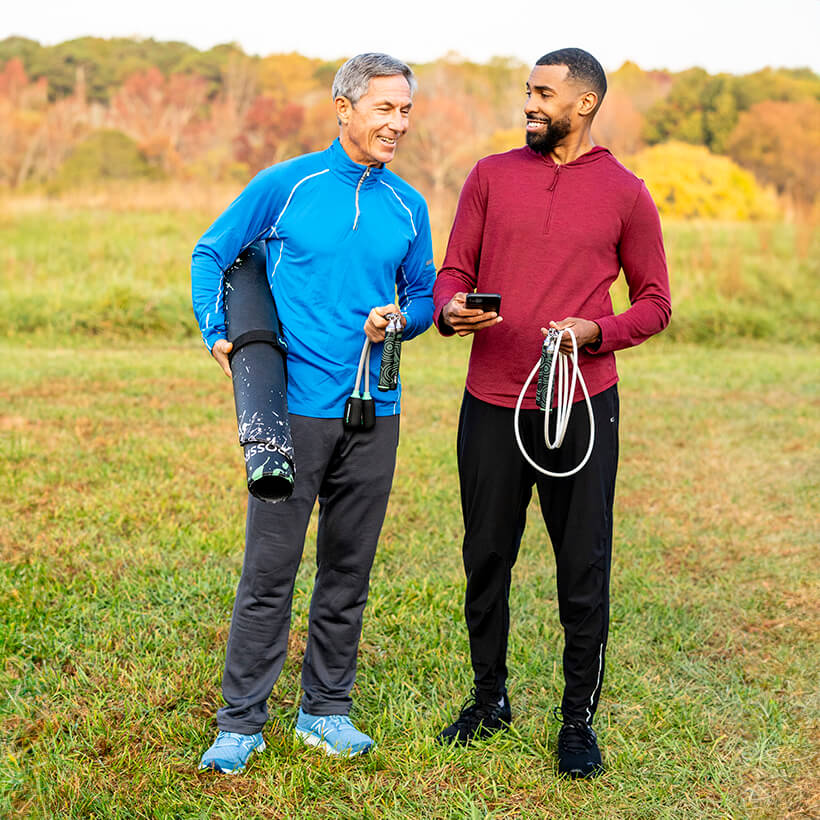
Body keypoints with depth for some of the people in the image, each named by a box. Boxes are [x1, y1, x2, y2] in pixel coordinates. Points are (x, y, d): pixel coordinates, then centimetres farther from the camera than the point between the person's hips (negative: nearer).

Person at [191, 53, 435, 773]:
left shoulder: (409, 207, 10)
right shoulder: (284, 186, -1)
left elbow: (423, 296, 18)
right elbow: (210, 254, 7)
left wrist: (399, 318, -4)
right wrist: (217, 334, -5)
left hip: (373, 413, 4)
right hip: (295, 407, -4)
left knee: (348, 570, 11)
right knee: (270, 570, -3)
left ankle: (326, 710, 23)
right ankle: (242, 722, 8)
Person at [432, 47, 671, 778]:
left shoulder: (624, 194, 2)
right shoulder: (492, 176, 8)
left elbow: (655, 301, 6)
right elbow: (453, 270, 9)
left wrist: (597, 332, -12)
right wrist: (451, 309, -13)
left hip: (582, 403, -2)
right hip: (492, 403, 2)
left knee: (584, 569, 2)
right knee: (487, 559, 10)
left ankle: (579, 720, 16)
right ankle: (490, 698, 29)